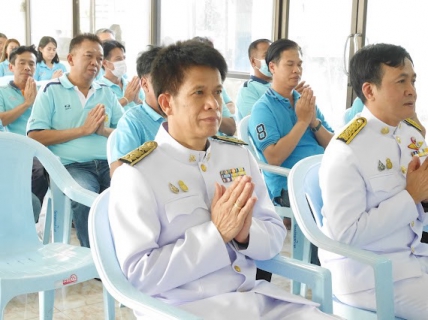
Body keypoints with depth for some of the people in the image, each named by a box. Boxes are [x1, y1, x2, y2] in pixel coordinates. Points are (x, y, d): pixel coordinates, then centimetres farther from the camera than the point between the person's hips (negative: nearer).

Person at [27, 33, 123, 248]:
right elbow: (35, 137, -4)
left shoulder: (107, 94, 19)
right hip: (72, 165, -3)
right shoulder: (51, 90, 6)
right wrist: (83, 130, -9)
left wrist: (104, 130, -7)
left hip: (109, 163, 4)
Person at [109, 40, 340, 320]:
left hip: (256, 296, 6)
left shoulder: (240, 156, 8)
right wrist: (216, 233, -19)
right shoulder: (137, 174, -10)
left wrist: (245, 234, -11)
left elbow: (276, 236, 10)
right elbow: (140, 274, -14)